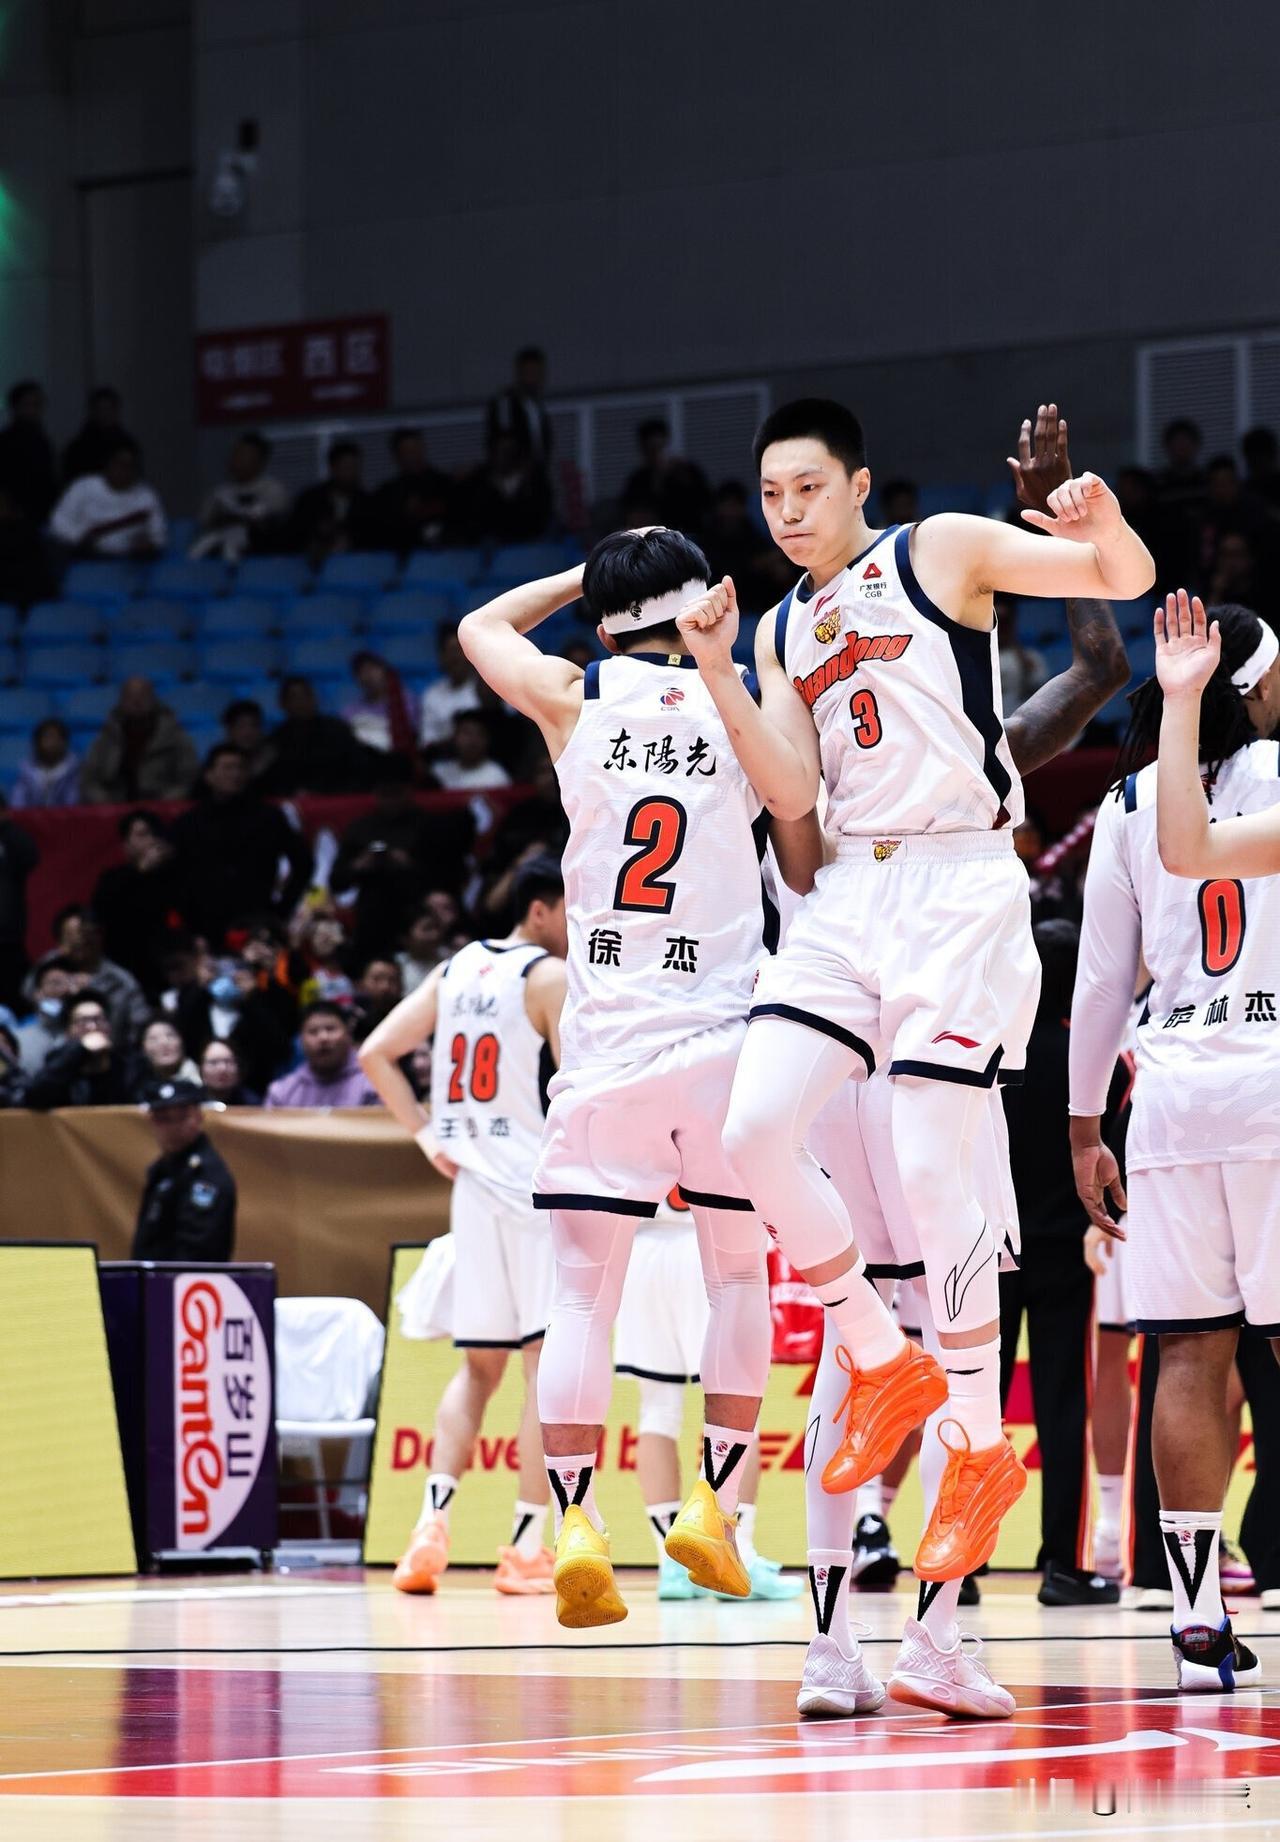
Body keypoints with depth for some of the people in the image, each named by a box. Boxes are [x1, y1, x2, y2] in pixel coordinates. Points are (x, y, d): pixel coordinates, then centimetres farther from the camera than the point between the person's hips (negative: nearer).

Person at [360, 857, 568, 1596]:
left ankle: (434, 1524, -1)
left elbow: (376, 1053, 13)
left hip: (473, 1180, 7)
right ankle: (529, 1547, -7)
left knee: (479, 1365, 13)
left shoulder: (456, 970, 13)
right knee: (550, 1362, -3)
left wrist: (428, 1133, 11)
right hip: (538, 1180, -7)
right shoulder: (550, 978, -9)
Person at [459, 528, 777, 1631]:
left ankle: (576, 1521, -10)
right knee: (739, 1274, 14)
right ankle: (716, 1507, 7)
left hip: (605, 1038, 0)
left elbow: (481, 628, 23)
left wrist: (590, 575, 30)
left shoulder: (575, 698, 3)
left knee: (584, 1292, 1)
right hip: (722, 1033, 0)